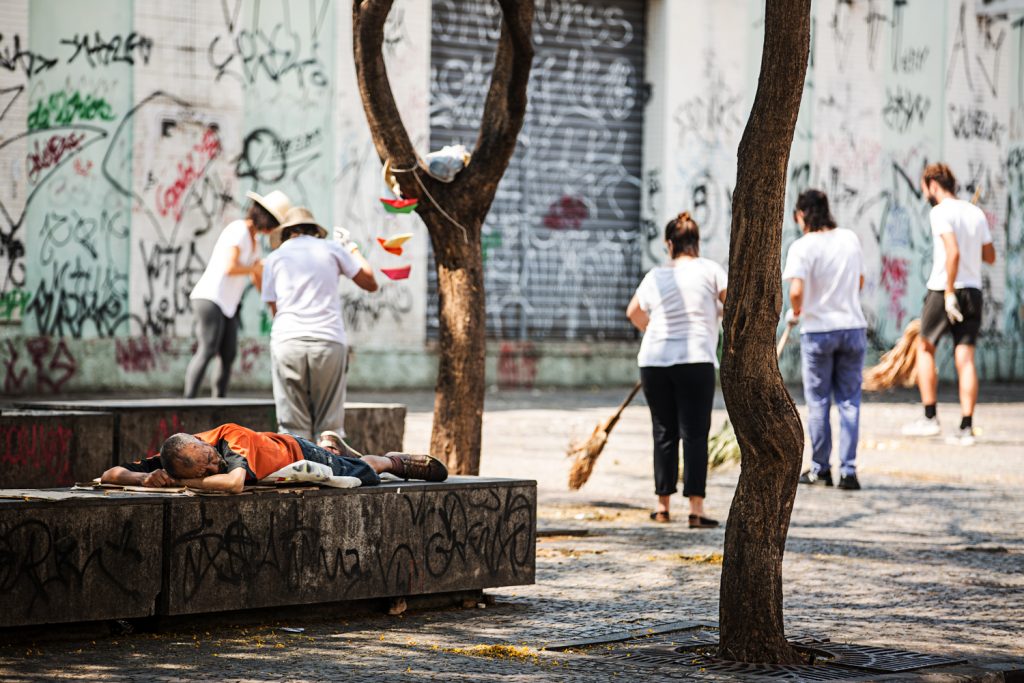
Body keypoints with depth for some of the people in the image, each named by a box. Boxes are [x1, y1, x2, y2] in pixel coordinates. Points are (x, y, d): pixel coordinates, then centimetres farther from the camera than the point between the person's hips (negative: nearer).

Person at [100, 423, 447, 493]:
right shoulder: (175, 459, -36)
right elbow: (109, 475, -36)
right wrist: (146, 479, -53)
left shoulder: (232, 437, -48)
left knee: (365, 471, 22)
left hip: (295, 452, -5)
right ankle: (328, 443, 70)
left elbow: (233, 482, -68)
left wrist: (178, 483, -57)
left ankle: (400, 461, 52)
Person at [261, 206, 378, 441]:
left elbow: (274, 308, 16)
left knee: (292, 426, 0)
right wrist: (354, 251, 36)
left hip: (287, 341, 0)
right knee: (330, 426, 2)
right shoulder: (332, 250, 13)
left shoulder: (274, 258, 14)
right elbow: (370, 283, 19)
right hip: (329, 340, 0)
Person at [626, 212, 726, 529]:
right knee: (695, 434, -3)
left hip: (654, 361, 3)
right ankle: (696, 509, -10)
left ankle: (662, 505, 17)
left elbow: (634, 312, 26)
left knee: (664, 433, 12)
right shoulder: (709, 269, 0)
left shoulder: (655, 276, 10)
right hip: (695, 360, -3)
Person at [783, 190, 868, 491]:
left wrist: (795, 312, -2)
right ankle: (848, 470, 2)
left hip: (818, 330, -3)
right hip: (853, 327, 3)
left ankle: (820, 468, 15)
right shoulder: (850, 239, 4)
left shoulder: (803, 247, -12)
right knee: (849, 400, 6)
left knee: (818, 401, 9)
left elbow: (796, 291, -21)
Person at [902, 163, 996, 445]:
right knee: (965, 358, 3)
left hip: (944, 289, -6)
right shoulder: (976, 213, 11)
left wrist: (949, 293, -20)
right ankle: (966, 427, -1)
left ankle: (930, 418, 8)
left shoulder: (940, 212, -9)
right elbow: (990, 256, 15)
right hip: (973, 290, 6)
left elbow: (953, 252, -21)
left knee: (925, 348, 11)